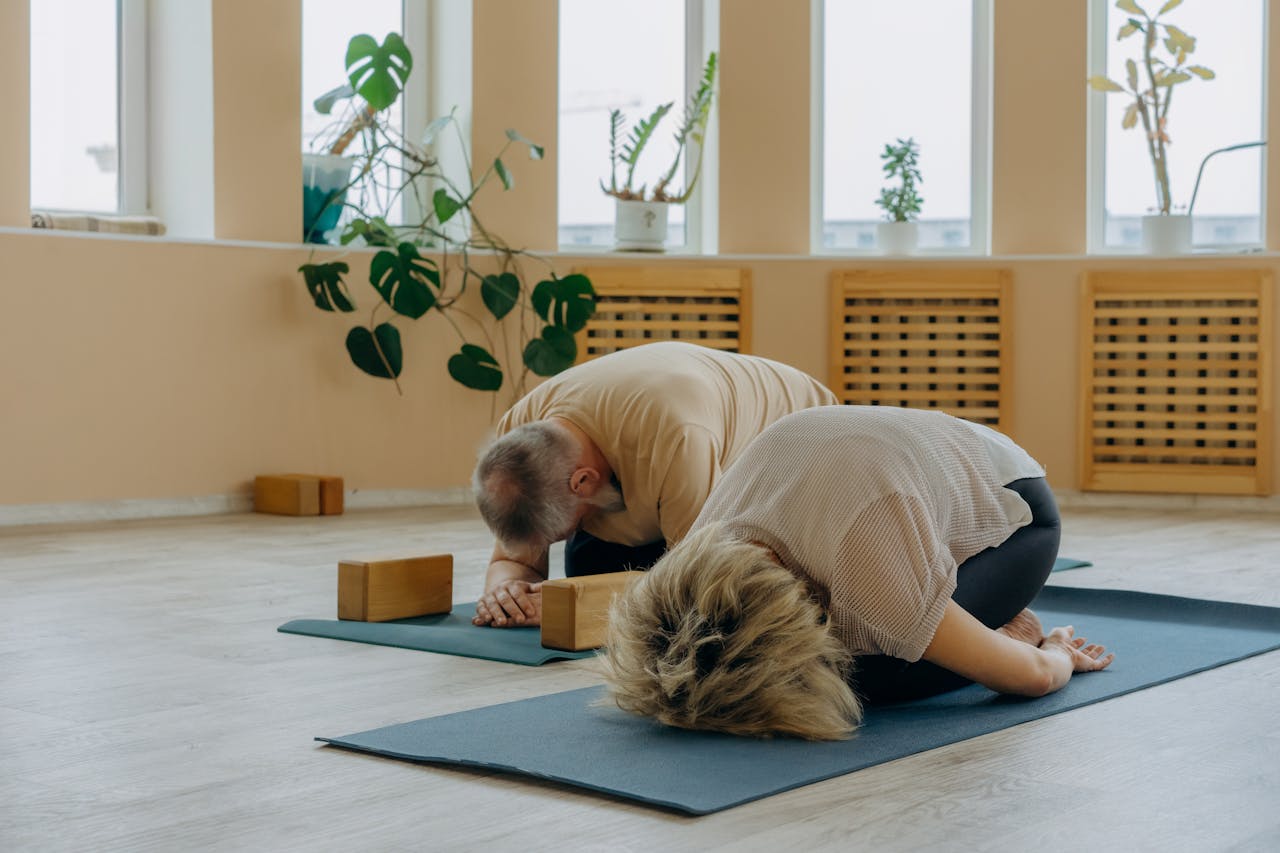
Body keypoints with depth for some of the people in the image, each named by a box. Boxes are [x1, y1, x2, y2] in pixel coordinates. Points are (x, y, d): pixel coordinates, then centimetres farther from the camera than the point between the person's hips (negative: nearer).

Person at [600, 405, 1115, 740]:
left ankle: (1012, 633, 2)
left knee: (871, 674, -28)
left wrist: (1061, 657, -6)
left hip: (1011, 510, -6)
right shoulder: (708, 537, -26)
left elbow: (1031, 675, -26)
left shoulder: (867, 573, -44)